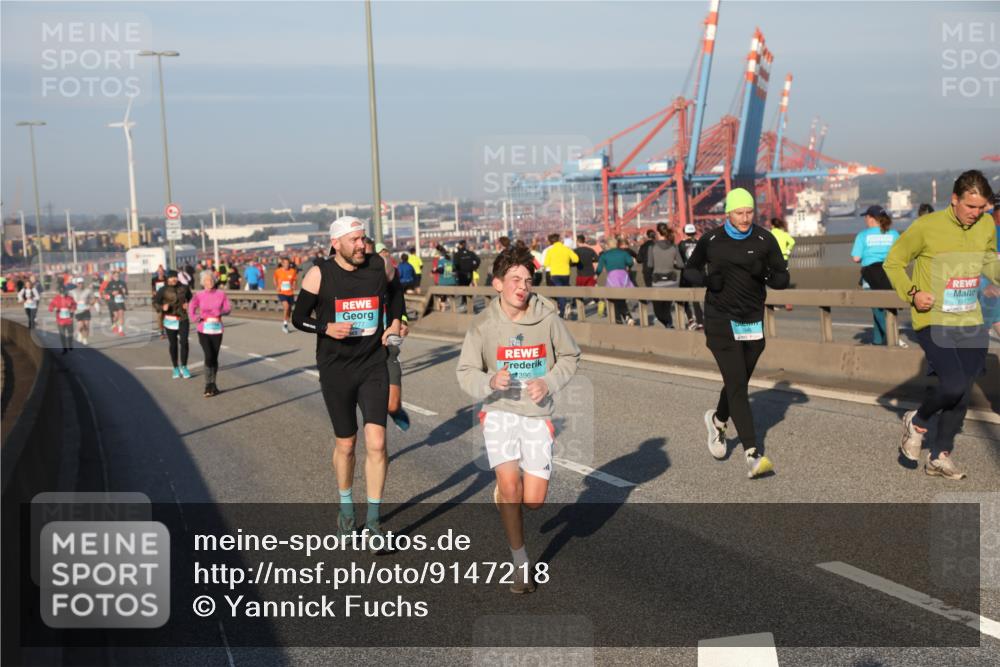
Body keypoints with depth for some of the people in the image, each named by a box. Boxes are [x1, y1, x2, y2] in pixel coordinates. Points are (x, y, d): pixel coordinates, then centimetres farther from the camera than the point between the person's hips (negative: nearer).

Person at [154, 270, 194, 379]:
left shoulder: (184, 288, -1)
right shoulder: (163, 290, -6)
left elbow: (190, 298, 14)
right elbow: (155, 302, -3)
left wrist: (188, 304, -7)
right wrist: (162, 307, -23)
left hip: (183, 319, 0)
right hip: (170, 320, 0)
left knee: (184, 342, -12)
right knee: (173, 344, 9)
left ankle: (183, 366, 3)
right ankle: (176, 368, 22)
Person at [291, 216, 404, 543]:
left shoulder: (379, 266, -2)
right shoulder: (319, 274, -9)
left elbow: (395, 291, 20)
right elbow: (299, 317, -1)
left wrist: (395, 321, 5)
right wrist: (327, 328, -19)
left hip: (373, 366, 1)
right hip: (336, 371, -1)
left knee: (376, 443, -9)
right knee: (345, 444, 11)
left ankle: (373, 519, 5)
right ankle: (346, 507, 36)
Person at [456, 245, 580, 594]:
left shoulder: (547, 317, -6)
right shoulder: (483, 324, -7)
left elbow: (570, 357, 8)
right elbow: (465, 372, -1)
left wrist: (549, 383, -9)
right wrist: (490, 382, -22)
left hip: (537, 413, 1)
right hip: (499, 410, -1)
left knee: (534, 500, -3)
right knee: (509, 482, -21)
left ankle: (505, 492, 36)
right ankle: (521, 563, -2)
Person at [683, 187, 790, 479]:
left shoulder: (765, 240, -1)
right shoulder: (711, 241, -2)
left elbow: (782, 279, 2)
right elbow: (690, 270, 11)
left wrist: (766, 274, -21)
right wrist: (706, 279, -11)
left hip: (753, 322, 3)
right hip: (721, 322, -3)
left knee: (739, 384, 15)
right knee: (736, 384, -13)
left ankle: (717, 420, 46)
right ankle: (753, 454, -15)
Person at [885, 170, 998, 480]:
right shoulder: (927, 226, -12)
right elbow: (894, 262, -2)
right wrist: (912, 294, -14)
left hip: (971, 323, 6)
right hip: (933, 321, -6)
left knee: (962, 393, 8)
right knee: (953, 384, -19)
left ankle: (940, 457, 23)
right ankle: (917, 421, 13)